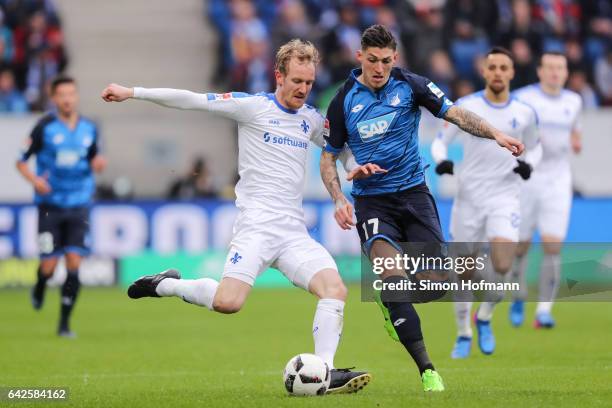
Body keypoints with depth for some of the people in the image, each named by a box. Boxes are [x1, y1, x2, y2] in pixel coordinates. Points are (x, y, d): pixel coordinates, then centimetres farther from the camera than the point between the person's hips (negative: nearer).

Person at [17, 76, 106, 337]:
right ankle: (39, 288, 34)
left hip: (79, 206, 2)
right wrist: (34, 180, -20)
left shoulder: (89, 128, 5)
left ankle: (65, 323, 1)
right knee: (49, 265, -3)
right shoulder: (45, 127, -6)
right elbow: (21, 161, -1)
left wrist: (98, 163, -7)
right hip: (50, 205, -2)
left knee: (74, 262, -8)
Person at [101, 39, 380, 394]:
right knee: (228, 302, -22)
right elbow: (192, 100, -1)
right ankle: (166, 285, 5)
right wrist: (132, 92, -3)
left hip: (295, 232, 5)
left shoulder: (312, 119, 16)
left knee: (335, 289, -16)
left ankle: (324, 374, -14)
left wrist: (355, 166, 12)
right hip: (256, 227, -5)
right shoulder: (253, 106, 0)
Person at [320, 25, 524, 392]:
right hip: (372, 200, -2)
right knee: (392, 271, -25)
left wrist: (495, 133, -19)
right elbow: (328, 157, 8)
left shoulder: (409, 85, -1)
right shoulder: (344, 101, 0)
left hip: (413, 194, 2)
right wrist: (339, 200, -8)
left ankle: (390, 297, 29)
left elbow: (454, 113, -3)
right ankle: (427, 369, -26)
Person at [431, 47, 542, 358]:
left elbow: (534, 146, 18)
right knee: (464, 272, 5)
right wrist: (441, 160, -17)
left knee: (502, 266, -21)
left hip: (505, 198, 0)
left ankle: (485, 317, 8)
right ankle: (463, 334, 27)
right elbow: (440, 140, 5)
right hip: (469, 198, 0)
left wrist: (529, 164, -4)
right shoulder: (465, 107, -2)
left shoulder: (524, 113, 2)